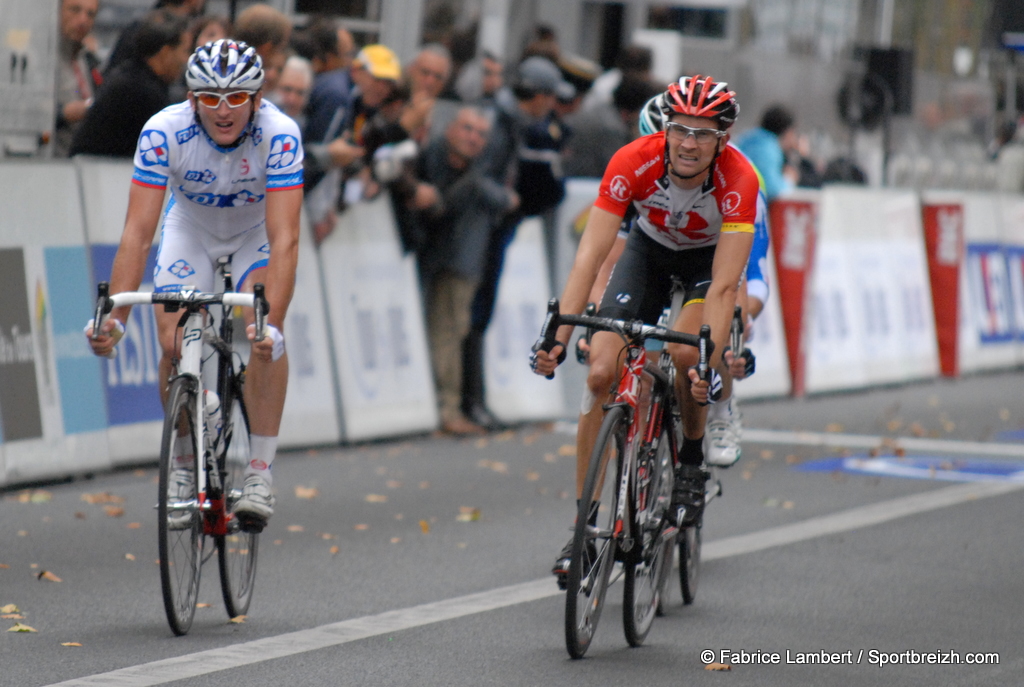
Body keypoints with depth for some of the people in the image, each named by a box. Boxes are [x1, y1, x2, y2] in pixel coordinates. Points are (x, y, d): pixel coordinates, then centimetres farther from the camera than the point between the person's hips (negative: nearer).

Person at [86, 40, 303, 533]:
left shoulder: (280, 136, -36)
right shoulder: (163, 132, -33)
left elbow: (284, 239, -42)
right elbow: (138, 231, -35)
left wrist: (272, 325, -54)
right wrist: (116, 318, -45)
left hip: (257, 231, -1)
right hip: (190, 229, 1)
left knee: (265, 334, -25)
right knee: (174, 342, -16)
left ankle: (260, 472, -17)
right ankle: (183, 465, 7)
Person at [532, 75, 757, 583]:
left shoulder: (739, 180, -35)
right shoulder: (633, 162, -31)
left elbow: (723, 285, -38)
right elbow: (590, 256, -34)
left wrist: (708, 361, -50)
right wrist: (557, 339, -44)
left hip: (711, 256, -2)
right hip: (649, 249, 2)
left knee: (685, 353, -31)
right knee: (602, 370, -13)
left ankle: (692, 460, -2)